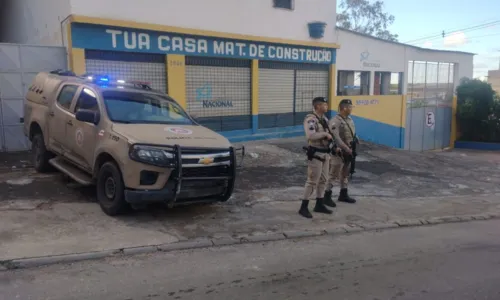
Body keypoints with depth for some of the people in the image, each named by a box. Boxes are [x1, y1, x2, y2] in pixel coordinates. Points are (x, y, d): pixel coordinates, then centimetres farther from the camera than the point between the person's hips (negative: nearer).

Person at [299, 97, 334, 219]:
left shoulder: (324, 119, 12)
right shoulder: (310, 119, -17)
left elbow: (329, 134, 21)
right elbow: (310, 136, -31)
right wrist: (325, 134, -22)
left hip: (325, 154, 9)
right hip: (315, 154, -9)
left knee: (323, 180, 14)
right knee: (312, 181, -6)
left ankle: (319, 205, 25)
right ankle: (303, 208, 2)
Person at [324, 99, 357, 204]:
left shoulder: (350, 119, 10)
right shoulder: (335, 121, -19)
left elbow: (353, 134, 21)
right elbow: (336, 138, -26)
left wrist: (355, 139, 1)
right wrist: (348, 149, -25)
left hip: (348, 152, 9)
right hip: (338, 152, -9)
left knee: (345, 174, 17)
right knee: (333, 175, -3)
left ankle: (343, 195, 30)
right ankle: (327, 196, 5)